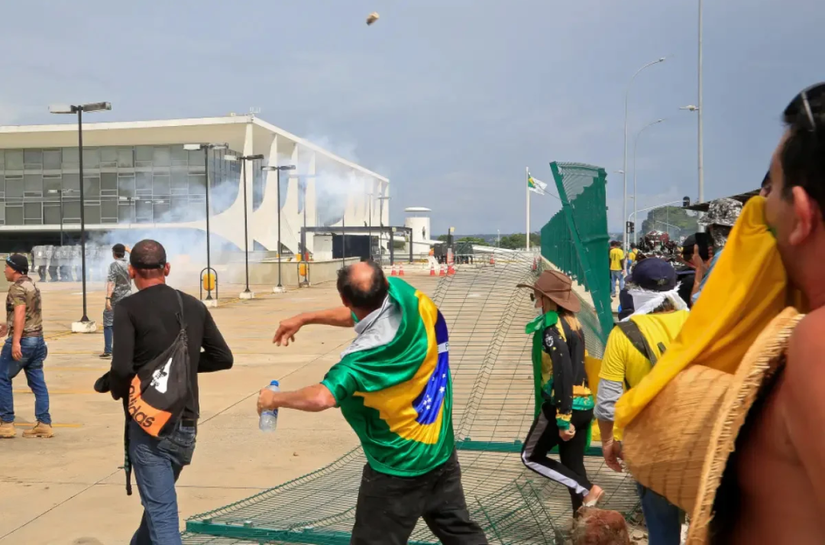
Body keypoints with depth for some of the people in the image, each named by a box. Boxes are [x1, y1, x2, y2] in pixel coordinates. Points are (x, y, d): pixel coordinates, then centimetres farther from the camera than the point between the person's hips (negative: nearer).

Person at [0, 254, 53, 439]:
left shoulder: (17, 287, -11)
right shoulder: (32, 285, 17)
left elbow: (20, 313, -23)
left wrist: (15, 341, -29)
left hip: (22, 340, -9)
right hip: (37, 340, 9)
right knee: (38, 382, 7)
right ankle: (44, 424, 6)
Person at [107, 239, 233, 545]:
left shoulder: (128, 308, -9)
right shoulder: (194, 306, 5)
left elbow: (122, 368, -20)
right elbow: (222, 358, 7)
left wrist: (117, 391, 1)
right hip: (187, 426, 6)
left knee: (162, 514, -3)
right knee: (158, 500, 26)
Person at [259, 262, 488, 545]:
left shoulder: (363, 358, -31)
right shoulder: (410, 298, -12)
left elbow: (321, 398, -44)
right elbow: (362, 313, 7)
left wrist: (275, 399, -24)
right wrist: (305, 318, 6)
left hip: (398, 469, -7)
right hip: (442, 450, 7)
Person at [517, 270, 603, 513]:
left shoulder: (552, 328, -15)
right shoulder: (572, 322, 11)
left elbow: (563, 373, -22)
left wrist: (562, 419, -22)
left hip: (564, 405, -8)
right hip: (584, 404, 8)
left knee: (531, 456, 8)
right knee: (572, 465, 13)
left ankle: (586, 490, -2)